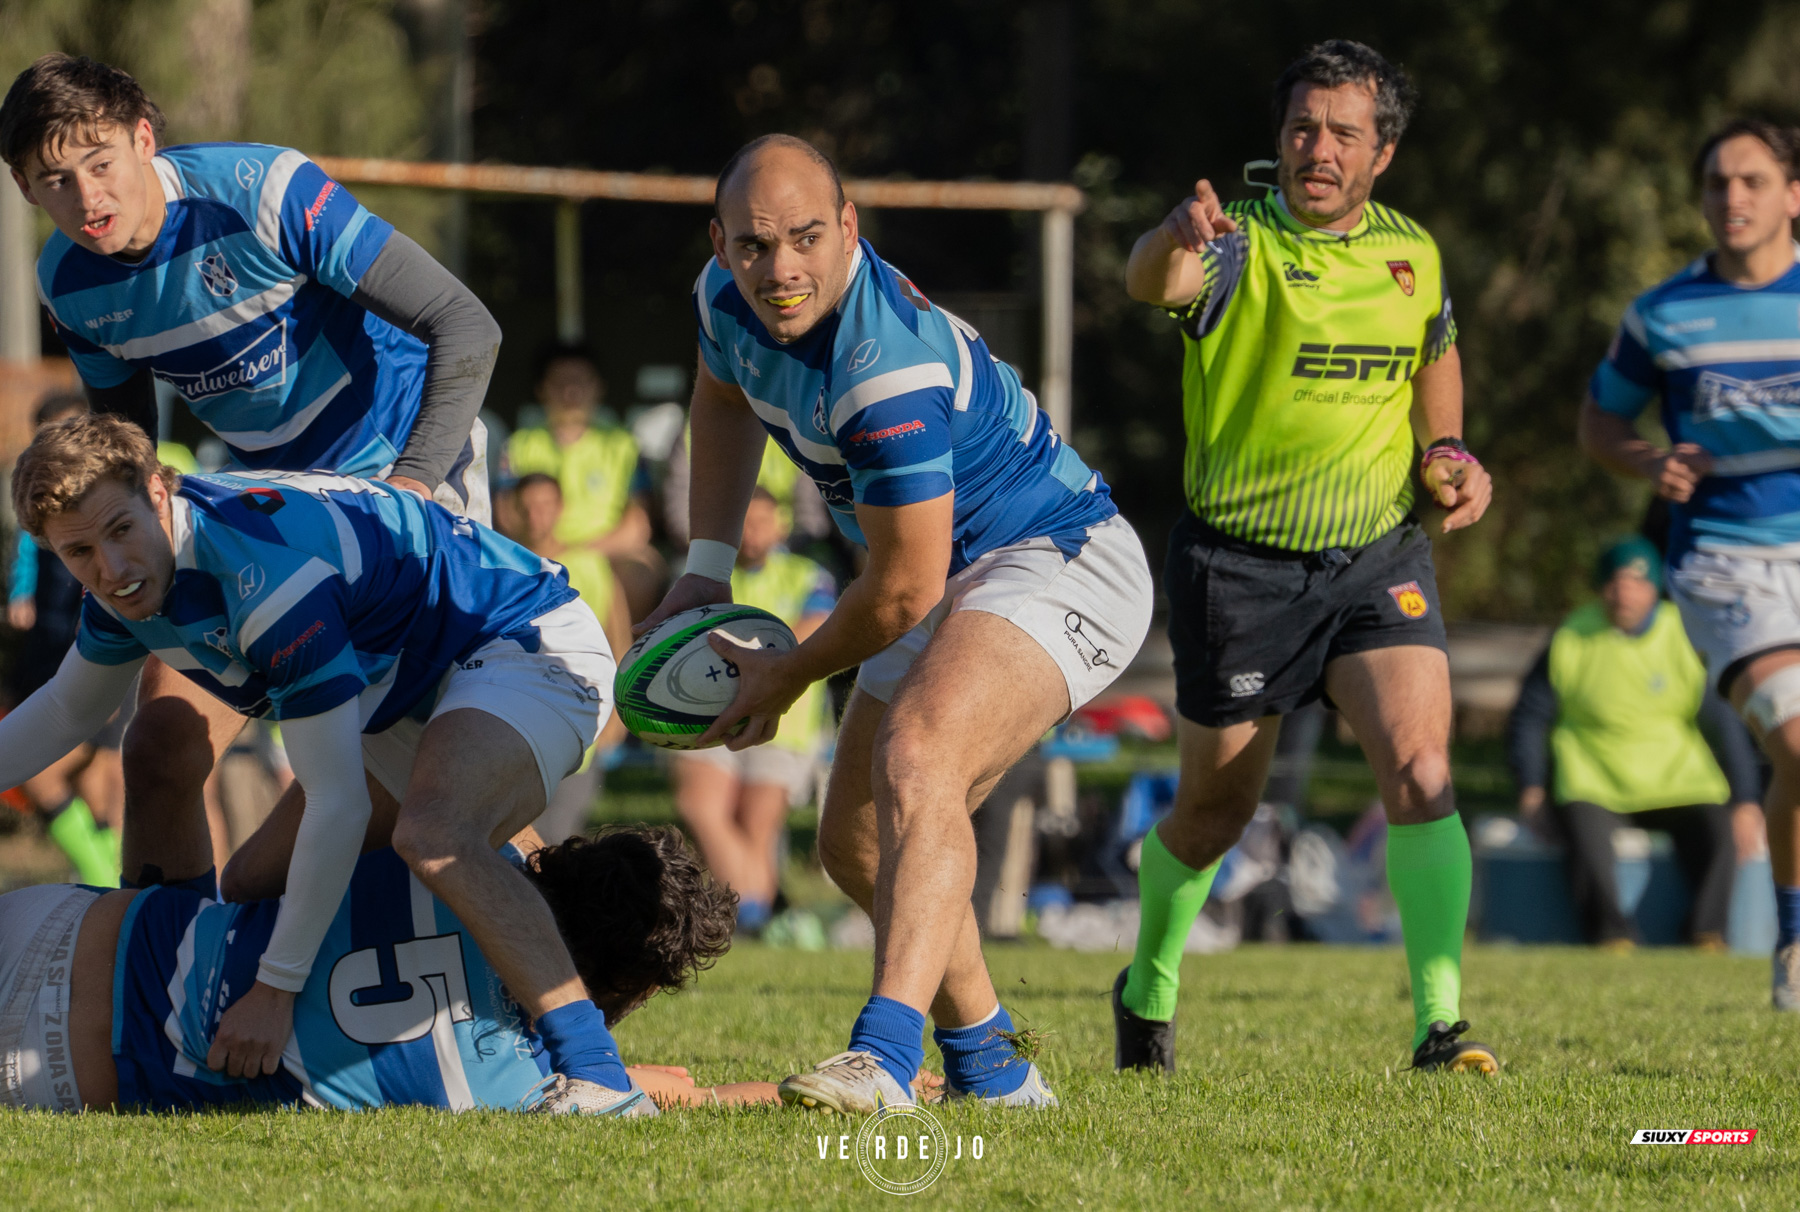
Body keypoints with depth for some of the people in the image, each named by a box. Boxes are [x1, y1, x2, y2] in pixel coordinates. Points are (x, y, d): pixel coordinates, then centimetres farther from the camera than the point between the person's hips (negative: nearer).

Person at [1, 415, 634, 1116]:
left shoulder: (264, 571, -34)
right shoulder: (131, 567, -6)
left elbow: (339, 804, -33)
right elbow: (69, 709, 18)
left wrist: (275, 989, -29)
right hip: (405, 700, 10)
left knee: (432, 838, -38)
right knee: (252, 893, 10)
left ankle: (595, 1071, -36)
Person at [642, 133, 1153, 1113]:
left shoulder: (890, 367, -33)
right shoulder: (730, 297, -6)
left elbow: (903, 590, -25)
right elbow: (725, 395, 21)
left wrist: (786, 678, -8)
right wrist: (707, 569, 13)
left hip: (1064, 563, -10)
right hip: (956, 585, 10)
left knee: (915, 756, -35)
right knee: (856, 842, 14)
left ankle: (885, 1054, -48)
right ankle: (990, 1069, 31)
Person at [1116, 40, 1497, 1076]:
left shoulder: (1413, 253, 3)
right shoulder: (1240, 244, -13)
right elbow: (1153, 282, -37)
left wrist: (1446, 449, 5)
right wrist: (1177, 239, -61)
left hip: (1381, 555, 3)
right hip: (1240, 563, -3)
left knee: (1420, 773, -18)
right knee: (1218, 807, 10)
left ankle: (1440, 1022, -16)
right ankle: (1151, 986, 36)